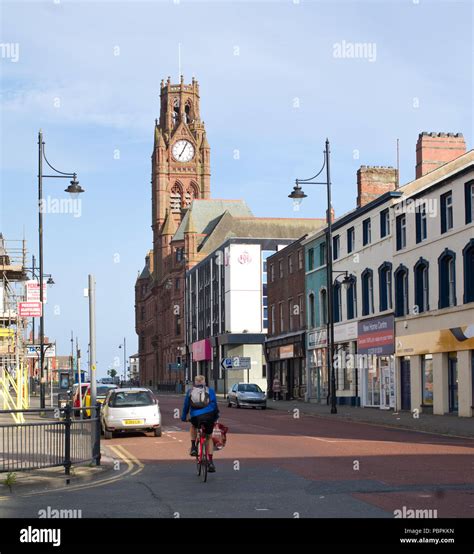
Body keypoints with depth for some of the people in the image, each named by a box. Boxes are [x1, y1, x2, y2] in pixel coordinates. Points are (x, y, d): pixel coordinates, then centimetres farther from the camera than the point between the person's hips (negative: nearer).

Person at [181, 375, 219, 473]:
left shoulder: (190, 391, 20)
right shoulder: (210, 390, 16)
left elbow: (186, 406, 25)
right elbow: (214, 404, 12)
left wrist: (183, 417, 35)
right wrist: (216, 417, 21)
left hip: (195, 417, 1)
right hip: (209, 416, -1)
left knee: (193, 426, 38)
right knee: (209, 438, 20)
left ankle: (193, 447, 22)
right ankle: (211, 462, 13)